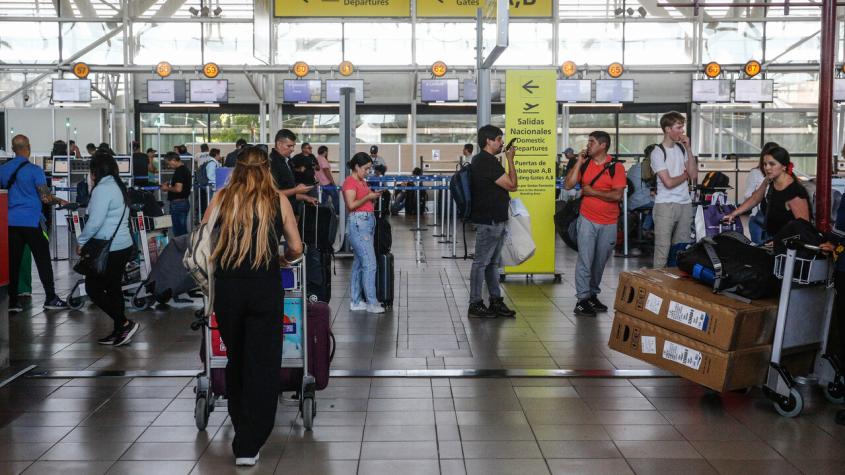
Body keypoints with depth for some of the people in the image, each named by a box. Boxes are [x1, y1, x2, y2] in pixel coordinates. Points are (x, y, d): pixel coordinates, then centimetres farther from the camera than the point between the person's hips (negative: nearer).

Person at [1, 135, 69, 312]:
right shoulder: (34, 170, -9)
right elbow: (46, 198, -11)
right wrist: (60, 201, 6)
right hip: (31, 222, -5)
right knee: (43, 260, 3)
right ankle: (50, 298, 5)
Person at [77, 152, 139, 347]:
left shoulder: (103, 189, -15)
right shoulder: (118, 187, 14)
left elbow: (95, 221, -21)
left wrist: (81, 241, -8)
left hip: (109, 250, -9)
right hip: (123, 247, 9)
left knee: (93, 289, -1)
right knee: (113, 289, 14)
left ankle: (125, 324, -5)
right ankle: (119, 332, 18)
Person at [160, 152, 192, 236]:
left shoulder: (179, 171, -17)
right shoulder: (185, 169, 14)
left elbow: (178, 189, -25)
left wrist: (167, 188, -9)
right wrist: (169, 185, 16)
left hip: (178, 203, -10)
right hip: (184, 203, 10)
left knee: (178, 232, -6)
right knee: (183, 230, 15)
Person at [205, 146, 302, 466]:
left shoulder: (222, 198, 5)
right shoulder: (278, 201, 2)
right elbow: (296, 248, 5)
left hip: (227, 287, 2)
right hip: (266, 288, -2)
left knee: (235, 358, 20)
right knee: (262, 364, 3)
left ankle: (240, 426, 34)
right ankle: (248, 446, 1)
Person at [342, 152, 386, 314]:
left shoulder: (362, 181, 17)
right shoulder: (350, 182, -9)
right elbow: (351, 205, -18)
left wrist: (374, 196, 4)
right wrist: (368, 197, -12)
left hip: (368, 222, 10)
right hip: (358, 223, -10)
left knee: (359, 263, 11)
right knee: (369, 264, -10)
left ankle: (356, 302, 15)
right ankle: (372, 303, -6)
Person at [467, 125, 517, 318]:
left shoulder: (481, 160, 15)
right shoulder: (487, 162, -18)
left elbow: (502, 185, 20)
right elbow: (512, 185, -15)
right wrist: (510, 159, -10)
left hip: (495, 220, 11)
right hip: (489, 221, -11)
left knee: (493, 263, 14)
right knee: (481, 262, -4)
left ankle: (496, 301, 21)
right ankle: (475, 304, 2)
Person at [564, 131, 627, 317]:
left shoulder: (616, 167, -3)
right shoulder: (584, 164, 5)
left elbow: (618, 195, -12)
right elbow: (568, 185, -5)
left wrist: (592, 192, -10)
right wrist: (578, 163, -7)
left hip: (609, 223, 0)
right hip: (587, 220, 0)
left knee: (600, 261, 11)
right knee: (585, 259, -6)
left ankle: (593, 295, 24)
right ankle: (582, 299, -3)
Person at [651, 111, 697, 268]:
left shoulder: (681, 148, 11)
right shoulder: (657, 152, -6)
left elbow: (694, 175, 3)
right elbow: (669, 182, -13)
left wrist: (688, 149, 1)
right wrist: (685, 174, 4)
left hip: (685, 204, 6)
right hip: (665, 205, -6)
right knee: (662, 249, -6)